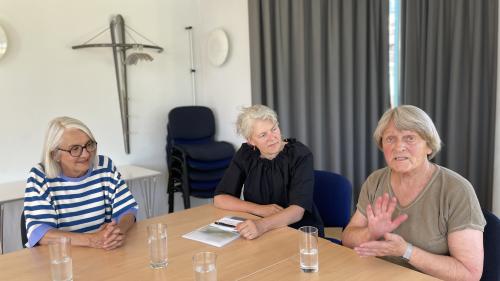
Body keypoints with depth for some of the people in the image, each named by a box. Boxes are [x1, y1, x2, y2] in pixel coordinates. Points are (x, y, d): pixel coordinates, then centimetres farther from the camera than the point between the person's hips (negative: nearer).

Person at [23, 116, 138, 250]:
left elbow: (127, 209, 0)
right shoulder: (40, 177, -9)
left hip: (106, 254, 2)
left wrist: (119, 230, -22)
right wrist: (91, 239, -29)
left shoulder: (105, 166, -2)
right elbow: (38, 231, -18)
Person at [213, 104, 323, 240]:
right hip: (261, 233, 3)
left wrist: (262, 225, -40)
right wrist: (260, 209, -15)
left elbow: (297, 211, -23)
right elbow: (219, 198, -2)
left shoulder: (300, 155, -14)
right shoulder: (245, 154, -2)